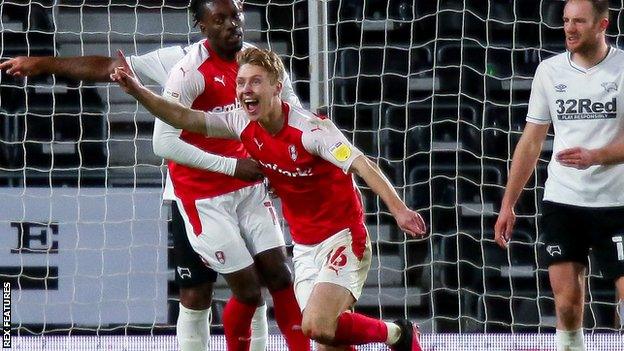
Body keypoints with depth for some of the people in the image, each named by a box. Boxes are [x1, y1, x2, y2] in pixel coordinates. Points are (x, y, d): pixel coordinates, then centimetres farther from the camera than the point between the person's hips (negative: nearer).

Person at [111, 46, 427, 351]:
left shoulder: (311, 129, -20)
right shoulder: (244, 125, -2)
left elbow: (362, 166, -29)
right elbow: (186, 118, 1)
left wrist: (398, 209, -43)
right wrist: (138, 91, -12)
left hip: (342, 236, -6)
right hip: (304, 246, 6)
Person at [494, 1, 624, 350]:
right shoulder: (550, 70, 5)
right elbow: (531, 142, 11)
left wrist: (596, 156, -24)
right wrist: (508, 205, 8)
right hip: (562, 203, 3)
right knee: (567, 302, -4)